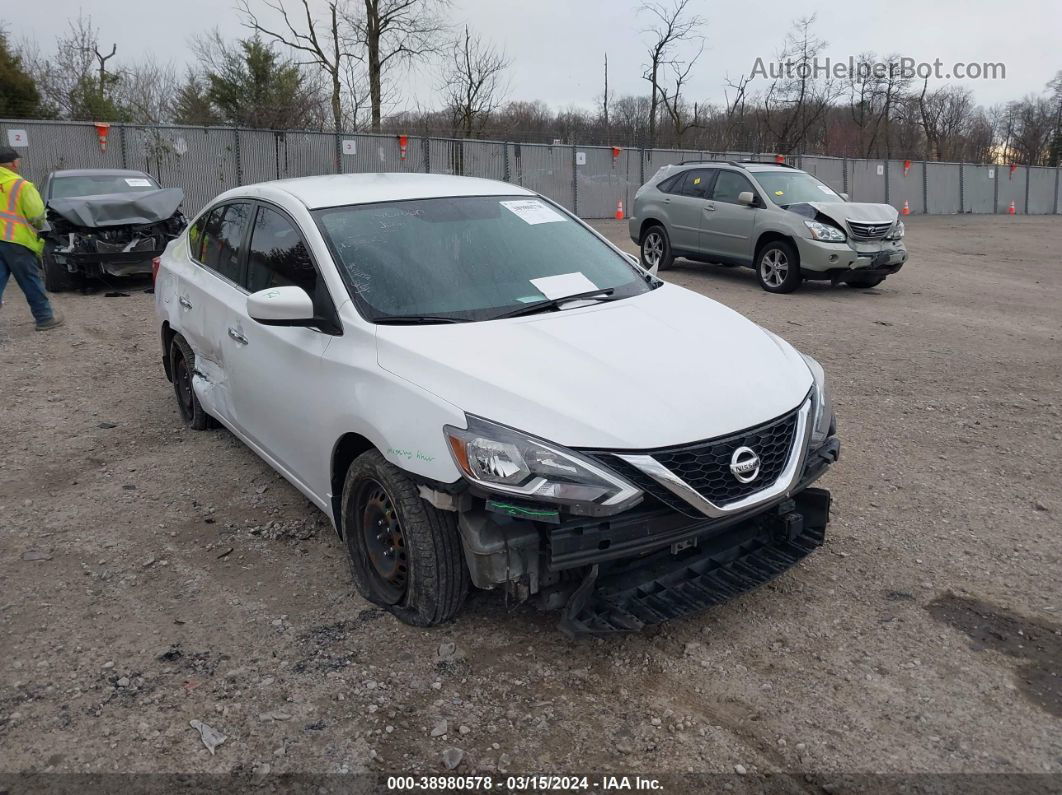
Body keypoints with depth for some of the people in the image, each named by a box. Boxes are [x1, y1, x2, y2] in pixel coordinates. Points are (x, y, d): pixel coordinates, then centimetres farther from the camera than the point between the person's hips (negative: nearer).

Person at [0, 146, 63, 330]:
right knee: (31, 282, 7)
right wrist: (37, 226, 13)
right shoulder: (22, 185, -8)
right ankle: (45, 317, 16)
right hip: (16, 240, -5)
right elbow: (37, 216, -8)